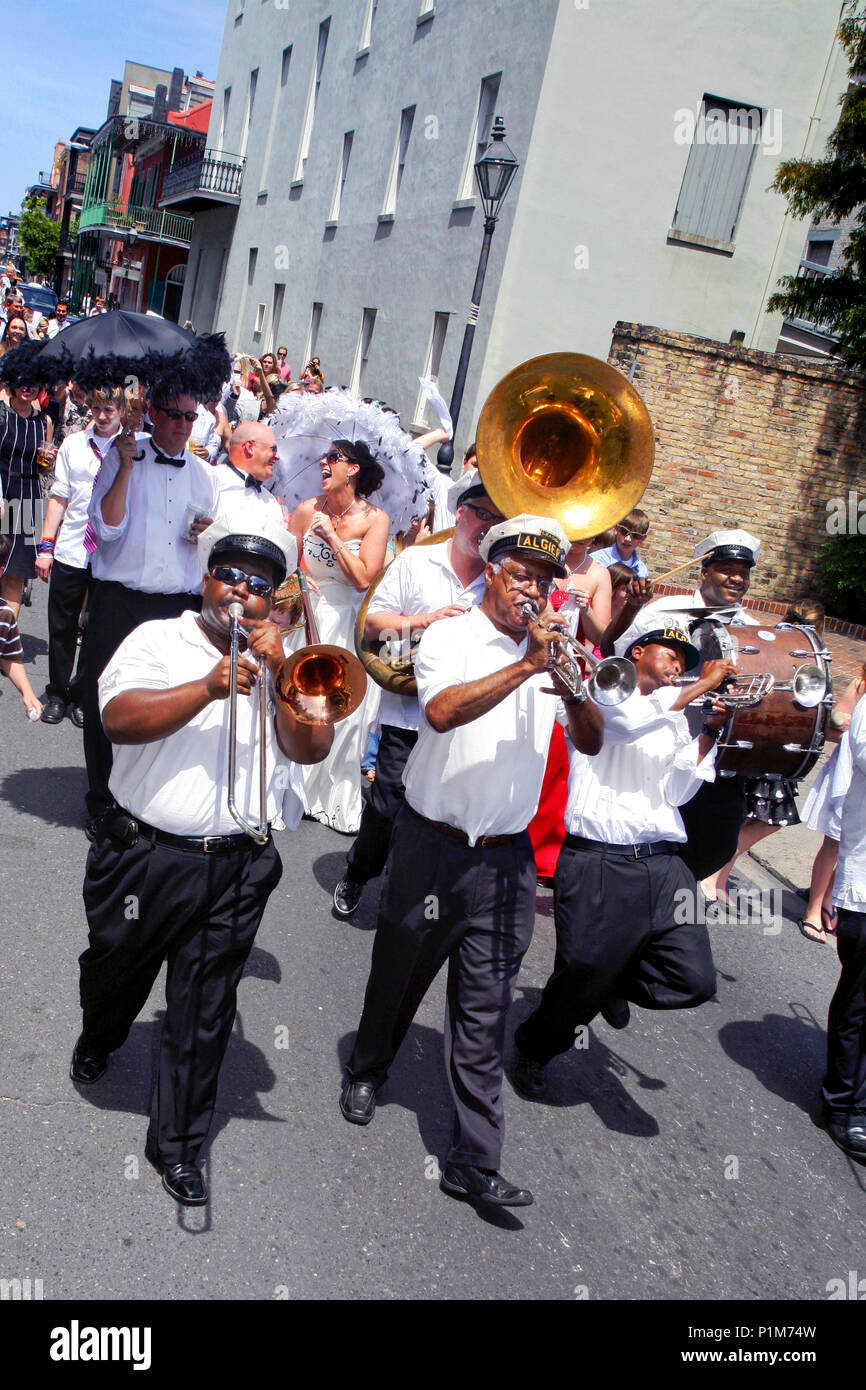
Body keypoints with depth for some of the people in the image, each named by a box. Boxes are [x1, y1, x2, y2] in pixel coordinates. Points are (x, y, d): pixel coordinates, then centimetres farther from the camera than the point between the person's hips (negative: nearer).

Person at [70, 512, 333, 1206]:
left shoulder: (284, 665, 6)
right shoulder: (160, 639, 0)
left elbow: (311, 747, -7)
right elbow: (119, 719, -17)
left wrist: (278, 670, -16)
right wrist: (208, 687, -25)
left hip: (234, 868, 1)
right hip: (144, 854, 0)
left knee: (204, 1011, 8)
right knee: (115, 969, 22)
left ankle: (179, 1141, 24)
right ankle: (98, 1041, 56)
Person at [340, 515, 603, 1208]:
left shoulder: (552, 654, 8)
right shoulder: (450, 637, -6)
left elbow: (591, 742, 2)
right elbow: (441, 711, -26)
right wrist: (525, 667, -30)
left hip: (507, 857, 3)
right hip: (433, 846, -2)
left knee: (485, 1010, 5)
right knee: (400, 974, 17)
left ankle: (476, 1162, 11)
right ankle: (367, 1073, 45)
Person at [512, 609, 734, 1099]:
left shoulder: (674, 718, 23)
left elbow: (677, 791, 11)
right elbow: (628, 719, -19)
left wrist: (710, 733, 3)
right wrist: (703, 685, -10)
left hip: (663, 864, 6)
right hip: (597, 861, -5)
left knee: (694, 980, -8)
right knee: (582, 981, 2)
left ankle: (617, 982, 22)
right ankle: (534, 1051, 32)